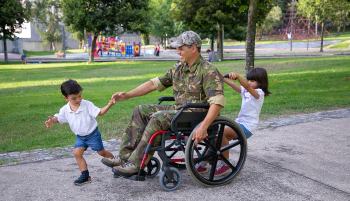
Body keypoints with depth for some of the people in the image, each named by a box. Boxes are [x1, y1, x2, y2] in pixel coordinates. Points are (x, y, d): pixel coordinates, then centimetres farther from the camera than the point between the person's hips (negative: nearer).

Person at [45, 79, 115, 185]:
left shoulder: (87, 105, -17)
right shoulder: (65, 110, -8)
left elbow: (100, 112, -14)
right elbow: (59, 118, 6)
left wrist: (109, 105, -29)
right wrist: (52, 120, -17)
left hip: (92, 134, -4)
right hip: (80, 137, 4)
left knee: (102, 152, 6)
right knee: (77, 153, -13)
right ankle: (85, 176, -4)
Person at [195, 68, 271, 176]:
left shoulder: (259, 93, -8)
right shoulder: (245, 91, 15)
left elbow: (247, 86, -30)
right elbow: (231, 84, 6)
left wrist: (237, 76, -47)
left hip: (247, 126, -8)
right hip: (239, 122, 8)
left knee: (222, 133, -26)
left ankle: (225, 164, -15)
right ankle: (203, 164, 9)